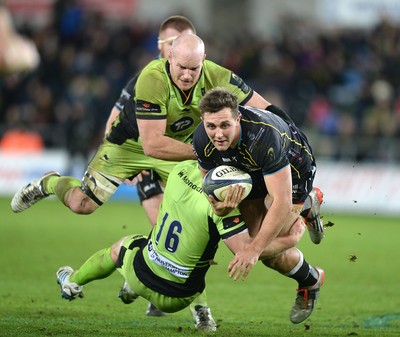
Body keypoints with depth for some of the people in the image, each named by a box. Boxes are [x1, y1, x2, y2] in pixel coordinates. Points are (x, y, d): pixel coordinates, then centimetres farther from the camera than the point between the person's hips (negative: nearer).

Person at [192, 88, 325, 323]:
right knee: (243, 242, 7)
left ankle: (311, 281, 19)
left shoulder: (264, 137, -44)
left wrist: (254, 250, -43)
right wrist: (218, 204, -28)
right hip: (250, 171, 6)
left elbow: (282, 203, -44)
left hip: (292, 169, -6)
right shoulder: (202, 141, -27)